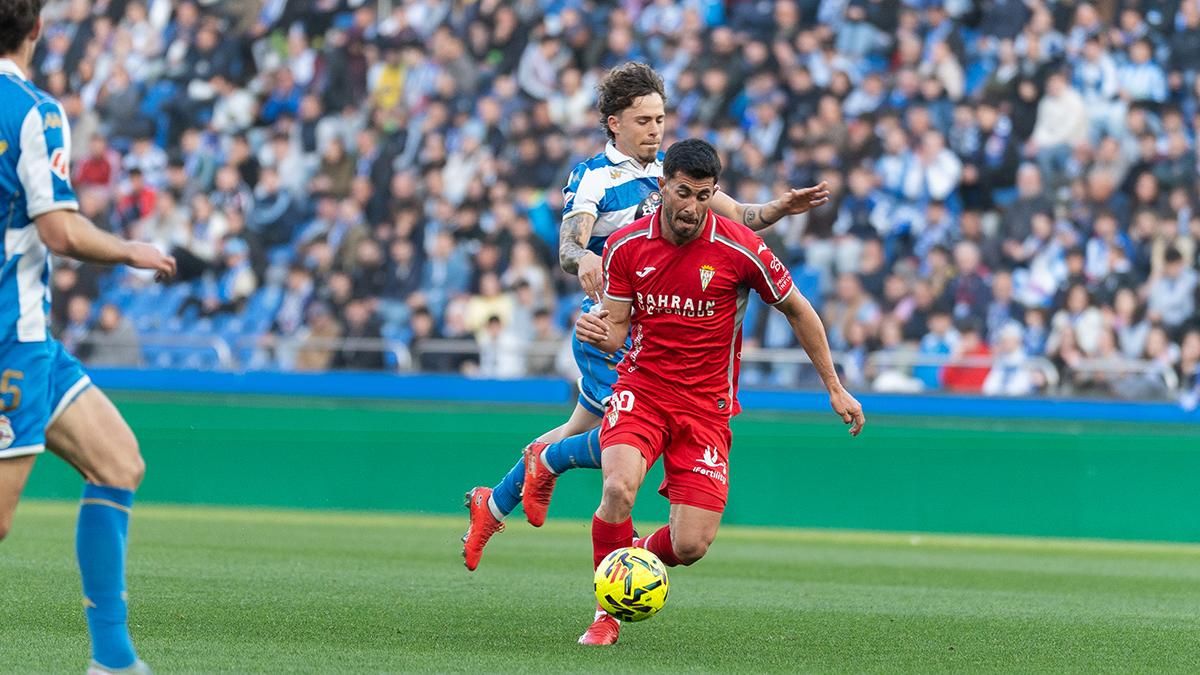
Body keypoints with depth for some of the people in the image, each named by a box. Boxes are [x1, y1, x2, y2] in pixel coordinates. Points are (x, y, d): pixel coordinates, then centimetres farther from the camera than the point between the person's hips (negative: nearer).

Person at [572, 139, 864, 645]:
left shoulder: (742, 250, -11)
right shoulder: (625, 246, -5)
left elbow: (797, 311, 4)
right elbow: (617, 330, 2)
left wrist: (835, 388, 7)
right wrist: (598, 333, -23)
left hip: (706, 404, 0)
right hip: (640, 389, 0)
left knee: (690, 546, -10)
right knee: (619, 486, -30)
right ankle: (608, 611, -9)